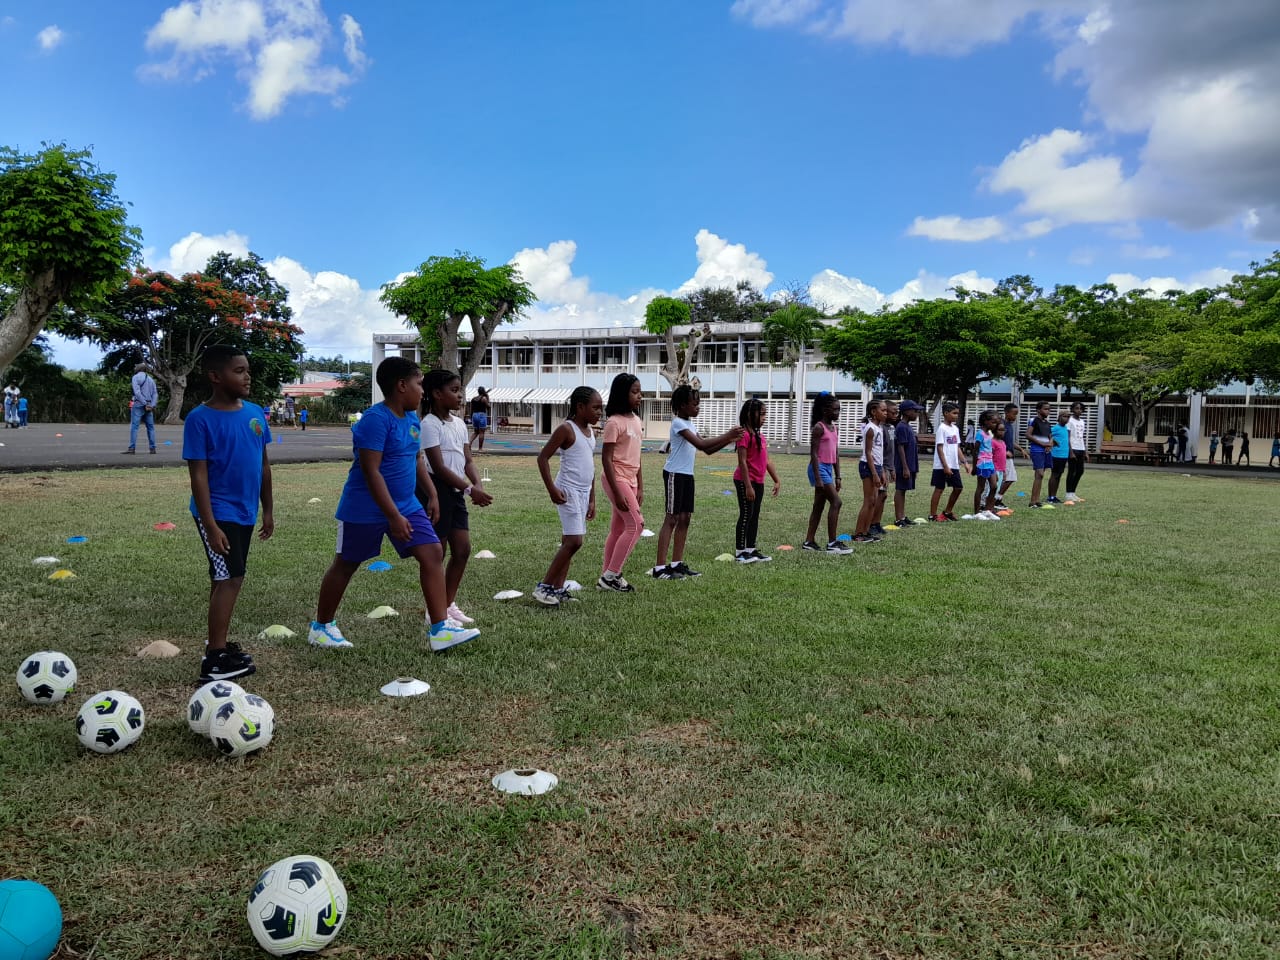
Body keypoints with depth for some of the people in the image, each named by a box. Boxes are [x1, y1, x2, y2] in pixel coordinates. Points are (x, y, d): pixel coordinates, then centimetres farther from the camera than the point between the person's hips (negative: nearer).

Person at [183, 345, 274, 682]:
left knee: (226, 579, 16)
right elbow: (198, 475, -15)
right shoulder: (200, 418, -14)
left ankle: (219, 643, 28)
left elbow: (263, 463, 13)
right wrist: (210, 524, -20)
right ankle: (215, 660, -5)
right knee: (230, 579, -11)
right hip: (217, 513, -7)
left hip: (245, 512, 7)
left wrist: (268, 510, 13)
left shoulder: (255, 413, 4)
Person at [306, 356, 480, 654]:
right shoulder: (375, 419, -21)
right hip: (365, 509, -7)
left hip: (407, 505, 8)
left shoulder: (412, 419, 6)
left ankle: (440, 630, -3)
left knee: (433, 555, -5)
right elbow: (371, 471, -26)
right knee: (345, 565, 9)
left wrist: (432, 494, 15)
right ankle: (320, 627, 28)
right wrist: (394, 517, -27)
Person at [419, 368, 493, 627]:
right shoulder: (429, 425, -14)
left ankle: (449, 605, 21)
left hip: (455, 491, 8)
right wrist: (471, 489, -22)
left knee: (463, 549, 9)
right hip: (435, 489, -8)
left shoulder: (459, 423, 11)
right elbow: (439, 467, -20)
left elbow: (467, 461, 10)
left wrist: (478, 484, -10)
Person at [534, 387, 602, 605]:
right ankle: (543, 586, -4)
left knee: (569, 542, 8)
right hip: (568, 491, -8)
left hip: (584, 492, 8)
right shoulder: (566, 429, -12)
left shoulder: (591, 431, 12)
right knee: (574, 542, -12)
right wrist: (552, 489, -18)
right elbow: (543, 458, -12)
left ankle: (557, 588, 13)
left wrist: (592, 498, 17)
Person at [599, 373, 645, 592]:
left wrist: (640, 487, 12)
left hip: (630, 479, 8)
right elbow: (606, 459, -16)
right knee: (636, 524, -11)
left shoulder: (636, 420, 11)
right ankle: (611, 574, -4)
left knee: (618, 529, 9)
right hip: (617, 478, -8)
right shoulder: (614, 422, -14)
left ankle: (608, 577, 16)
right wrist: (617, 492, -19)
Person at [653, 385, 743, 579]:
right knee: (671, 519, -9)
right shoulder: (678, 423, -13)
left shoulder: (690, 424, 15)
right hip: (674, 474, -9)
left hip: (687, 475, 9)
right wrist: (727, 435, -18)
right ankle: (660, 567, -8)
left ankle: (677, 563, 14)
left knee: (685, 518, 9)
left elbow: (708, 450, 16)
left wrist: (728, 440, 2)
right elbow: (701, 444, -24)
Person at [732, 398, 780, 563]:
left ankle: (751, 550, 21)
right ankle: (740, 552, 3)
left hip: (758, 482, 9)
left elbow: (767, 460, 18)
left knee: (755, 516, 13)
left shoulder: (760, 435, 14)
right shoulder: (744, 434, -15)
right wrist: (748, 486, -22)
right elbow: (742, 462, -19)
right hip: (745, 481, -9)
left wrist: (777, 480, 15)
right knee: (746, 515, -4)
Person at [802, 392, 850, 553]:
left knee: (819, 506, 10)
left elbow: (836, 454, 16)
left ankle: (808, 542, 15)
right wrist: (818, 478, -20)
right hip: (819, 468, -9)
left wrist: (837, 476, 13)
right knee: (836, 501, -12)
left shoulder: (835, 428, 13)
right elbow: (813, 454, -16)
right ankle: (832, 543, -9)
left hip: (829, 468, 9)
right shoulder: (818, 428, -12)